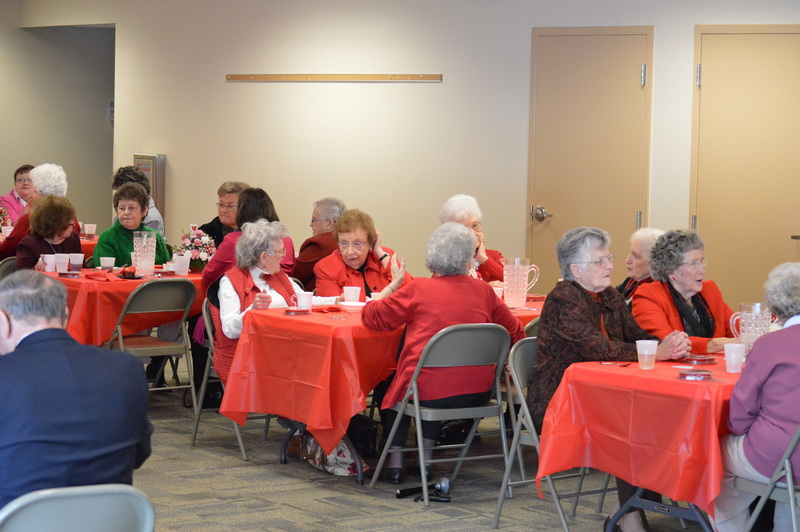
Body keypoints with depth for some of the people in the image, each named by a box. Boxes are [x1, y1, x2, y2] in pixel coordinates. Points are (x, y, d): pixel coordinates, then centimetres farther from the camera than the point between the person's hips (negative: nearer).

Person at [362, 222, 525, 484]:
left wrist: (392, 286, 14)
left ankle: (395, 461, 25)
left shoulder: (418, 289, -8)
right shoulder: (483, 290, 2)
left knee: (392, 385, 29)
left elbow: (371, 316, -1)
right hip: (478, 393, 4)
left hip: (431, 393, -4)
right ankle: (426, 458, 34)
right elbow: (515, 332, 12)